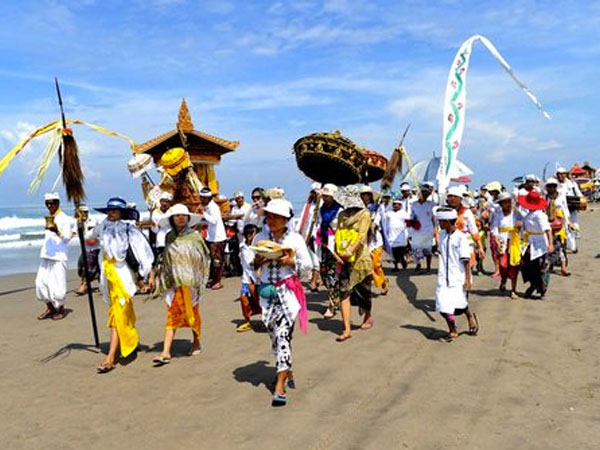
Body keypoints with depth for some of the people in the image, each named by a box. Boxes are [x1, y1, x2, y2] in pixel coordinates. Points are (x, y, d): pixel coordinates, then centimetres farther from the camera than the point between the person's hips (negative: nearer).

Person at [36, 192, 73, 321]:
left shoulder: (65, 219, -5)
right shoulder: (48, 218, 17)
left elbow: (67, 237, -12)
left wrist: (57, 232, -28)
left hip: (59, 256, -7)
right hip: (46, 256, 7)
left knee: (57, 285, -5)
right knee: (41, 282, 5)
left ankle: (60, 309, 11)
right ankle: (50, 308, 21)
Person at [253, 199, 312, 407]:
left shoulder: (295, 239, -2)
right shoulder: (260, 238, 5)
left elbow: (308, 266, 3)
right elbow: (251, 266, 13)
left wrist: (292, 262, -14)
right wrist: (257, 262, -9)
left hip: (289, 291, -4)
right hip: (267, 291, 4)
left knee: (283, 335, -12)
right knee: (274, 336, 11)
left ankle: (279, 387, -10)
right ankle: (287, 373, 35)